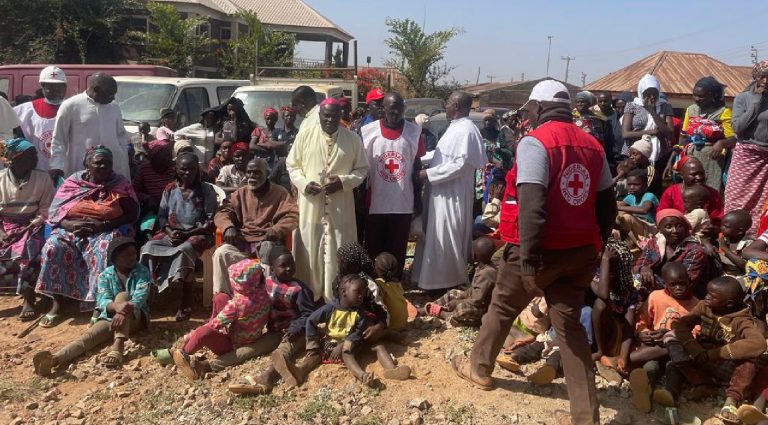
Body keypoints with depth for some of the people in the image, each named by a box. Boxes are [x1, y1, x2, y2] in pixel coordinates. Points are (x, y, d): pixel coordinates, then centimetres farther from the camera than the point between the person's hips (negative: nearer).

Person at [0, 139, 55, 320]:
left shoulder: (43, 179, -4)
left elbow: (45, 212, -5)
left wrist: (26, 229, -16)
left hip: (31, 226, -2)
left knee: (29, 251, -32)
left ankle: (28, 300, -25)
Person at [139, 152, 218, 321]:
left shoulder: (206, 190, -2)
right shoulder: (169, 189, 9)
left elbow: (212, 221, -6)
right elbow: (162, 216, 11)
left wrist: (187, 234, -14)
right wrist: (170, 232, -11)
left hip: (197, 233, -4)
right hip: (171, 233, 4)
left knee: (184, 250, -37)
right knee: (148, 247, -26)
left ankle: (186, 304, -28)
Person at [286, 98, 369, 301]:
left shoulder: (352, 138, 2)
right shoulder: (305, 135, 1)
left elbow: (362, 169, 5)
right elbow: (292, 165, 6)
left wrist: (343, 181, -12)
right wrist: (304, 183, -12)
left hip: (340, 207, 0)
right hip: (310, 205, 0)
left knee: (338, 253, 4)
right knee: (309, 250, 6)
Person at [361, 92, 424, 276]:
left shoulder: (414, 132, -1)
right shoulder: (368, 131, -4)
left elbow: (417, 168, 6)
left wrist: (418, 198, 5)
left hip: (403, 204, 1)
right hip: (375, 203, 0)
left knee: (398, 250, 10)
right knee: (373, 248, 10)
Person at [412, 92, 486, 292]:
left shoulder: (467, 130, -18)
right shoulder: (455, 127, 13)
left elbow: (460, 164, -24)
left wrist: (428, 173, -20)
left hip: (452, 195, -10)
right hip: (442, 192, 10)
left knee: (447, 239, -1)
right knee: (436, 237, 15)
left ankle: (451, 282, 13)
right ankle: (438, 279, 27)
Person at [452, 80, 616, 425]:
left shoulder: (535, 142, -14)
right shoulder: (592, 145, 8)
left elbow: (531, 207, -23)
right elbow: (607, 205, 11)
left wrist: (529, 260, -22)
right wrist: (594, 244, 19)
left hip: (542, 250, -6)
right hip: (580, 251, 6)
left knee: (502, 309, 17)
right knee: (569, 324, 10)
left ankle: (479, 369, 38)